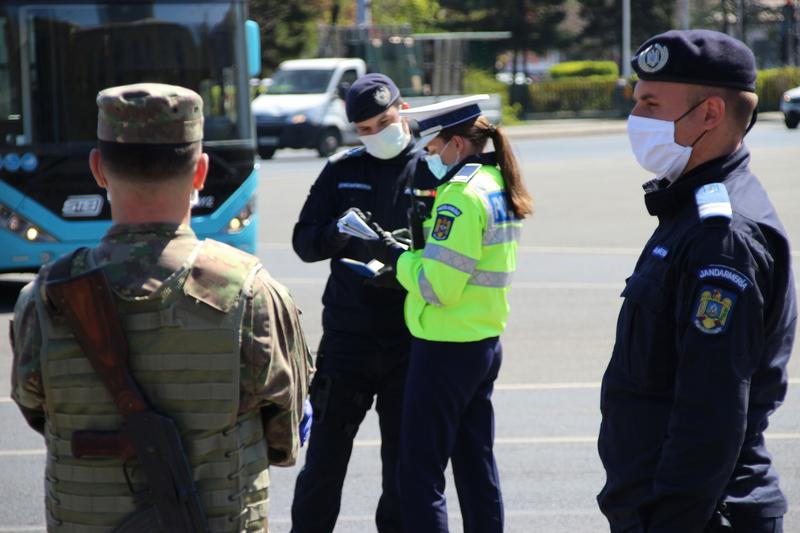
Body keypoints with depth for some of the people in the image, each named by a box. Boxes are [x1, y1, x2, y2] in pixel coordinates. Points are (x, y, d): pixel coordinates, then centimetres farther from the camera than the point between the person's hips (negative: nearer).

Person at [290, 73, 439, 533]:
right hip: (348, 333, 1)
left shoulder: (431, 172, 2)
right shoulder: (342, 171, 7)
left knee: (403, 449, 8)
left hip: (409, 335, -1)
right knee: (328, 444, 2)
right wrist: (336, 234, -16)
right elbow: (303, 242, 5)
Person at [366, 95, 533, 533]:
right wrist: (407, 256, 5)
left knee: (419, 473, -4)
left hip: (446, 349, -10)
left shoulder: (461, 196, -18)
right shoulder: (500, 187, 11)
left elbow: (437, 285, -24)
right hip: (485, 344, 10)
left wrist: (396, 256, -9)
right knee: (476, 464, 16)